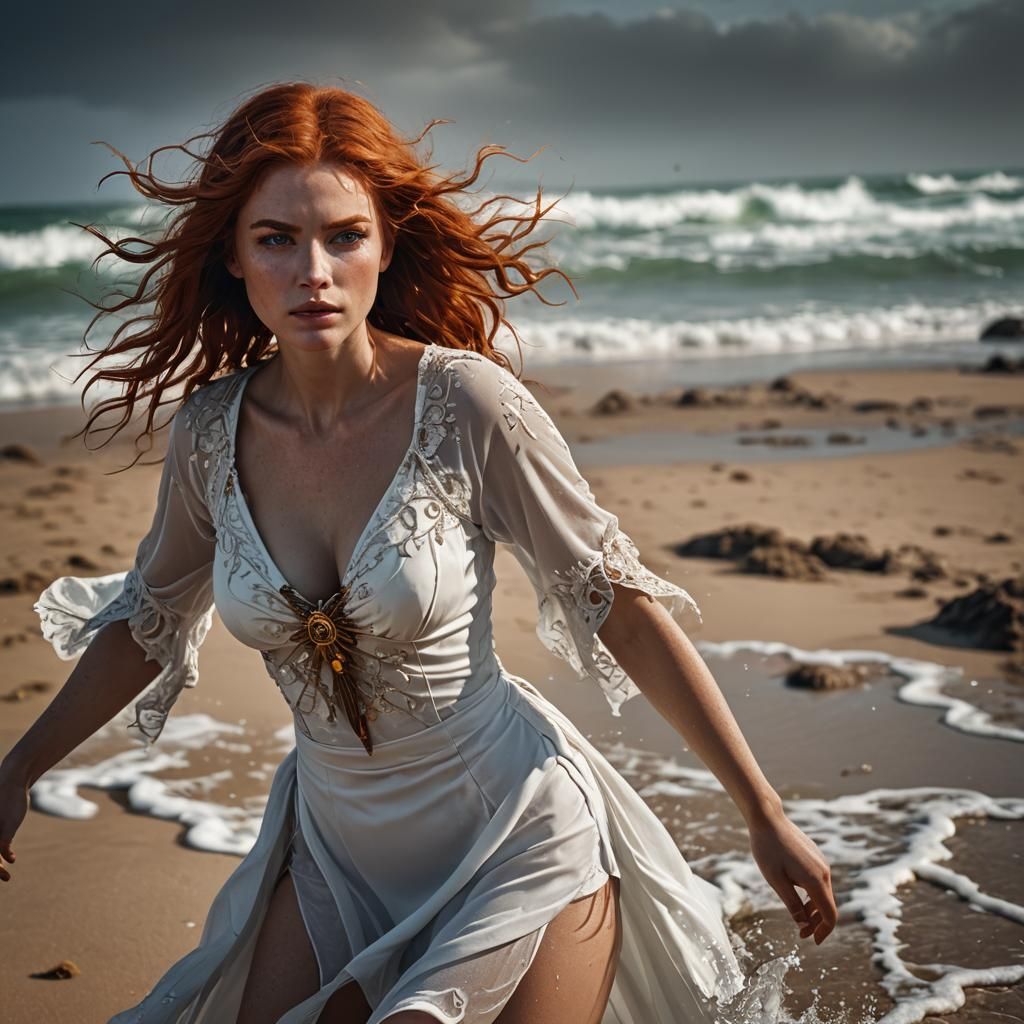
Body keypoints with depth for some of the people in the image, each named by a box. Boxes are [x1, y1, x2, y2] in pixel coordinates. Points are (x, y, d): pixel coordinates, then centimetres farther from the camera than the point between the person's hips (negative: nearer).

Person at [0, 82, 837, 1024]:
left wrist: (767, 817, -10)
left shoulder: (467, 401, -20)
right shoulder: (212, 430, -7)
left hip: (519, 838, -4)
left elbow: (622, 604, -13)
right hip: (335, 842, 4)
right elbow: (149, 616, 11)